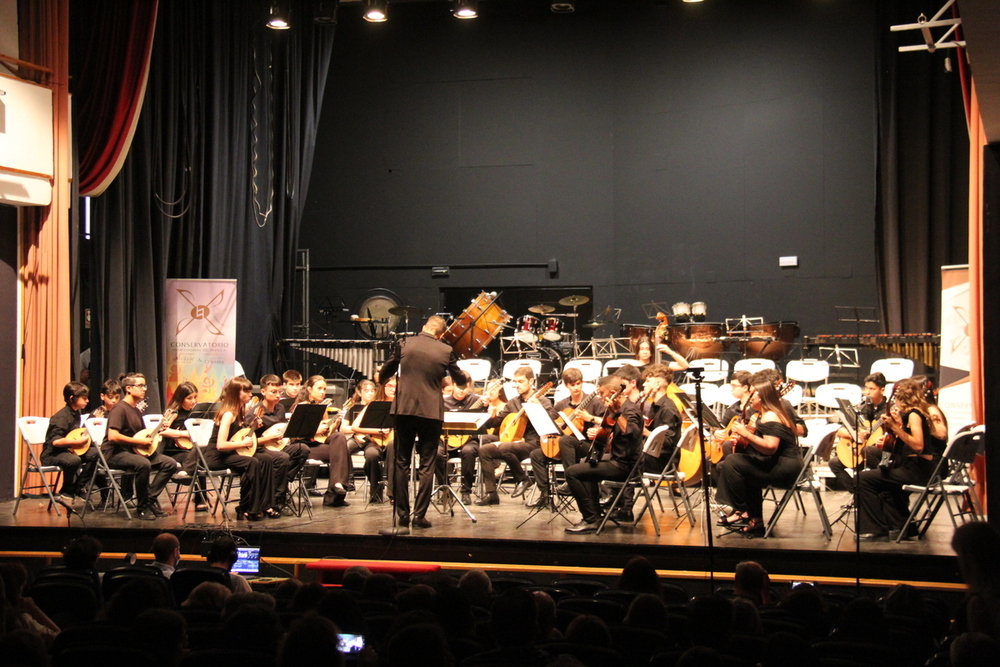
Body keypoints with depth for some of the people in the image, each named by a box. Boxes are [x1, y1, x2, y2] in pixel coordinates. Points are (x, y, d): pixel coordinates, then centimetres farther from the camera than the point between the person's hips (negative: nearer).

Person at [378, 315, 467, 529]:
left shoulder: (405, 345, 0)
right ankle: (419, 515, 1)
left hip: (404, 409, 1)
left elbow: (384, 375, 13)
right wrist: (465, 376, 36)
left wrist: (382, 380, 36)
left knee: (402, 463, 11)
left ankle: (402, 514, 12)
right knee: (427, 465, 5)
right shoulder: (446, 351, -2)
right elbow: (460, 380, 12)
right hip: (431, 411, -1)